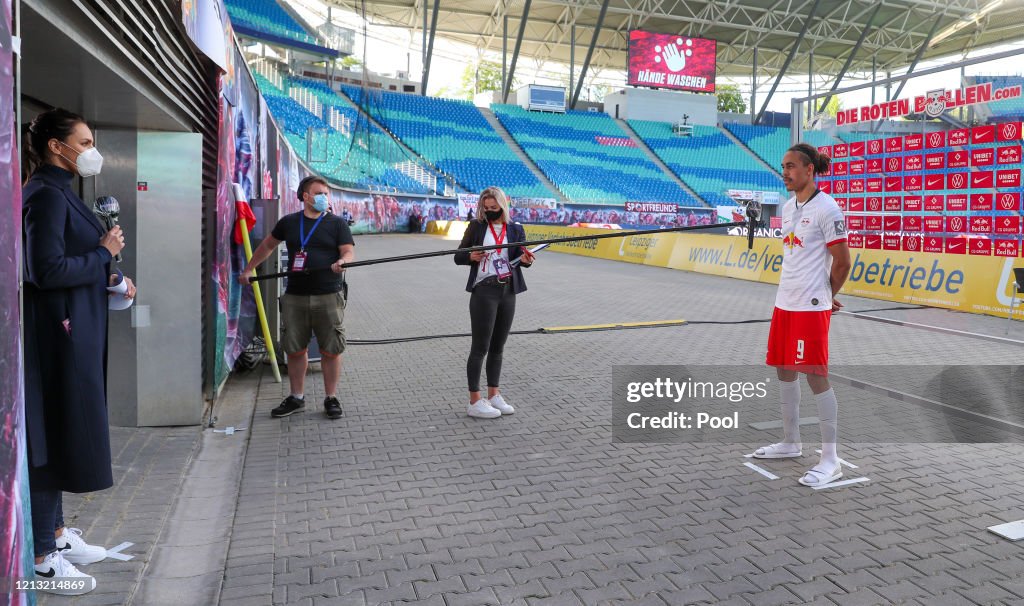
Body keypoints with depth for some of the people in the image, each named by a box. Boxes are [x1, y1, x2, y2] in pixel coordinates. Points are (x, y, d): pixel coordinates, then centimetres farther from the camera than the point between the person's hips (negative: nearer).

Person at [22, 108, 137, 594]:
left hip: (71, 330, 10)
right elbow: (47, 269, -22)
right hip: (56, 333, -10)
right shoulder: (45, 194, -14)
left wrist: (109, 277, 6)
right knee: (52, 438, -2)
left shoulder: (59, 192, 15)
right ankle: (42, 558, 10)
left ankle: (56, 533, 30)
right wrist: (104, 253, -11)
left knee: (63, 435, 16)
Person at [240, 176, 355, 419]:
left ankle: (331, 399, 15)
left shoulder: (337, 223, 4)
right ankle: (296, 398, 22)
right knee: (295, 349, 8)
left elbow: (349, 252, -4)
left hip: (328, 296, -2)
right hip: (295, 296, 2)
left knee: (330, 350, 2)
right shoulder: (288, 222, 11)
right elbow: (267, 245, 23)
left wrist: (342, 262, -26)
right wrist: (248, 269, 22)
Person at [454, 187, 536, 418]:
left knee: (498, 347, 12)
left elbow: (520, 257, -1)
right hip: (484, 291, -4)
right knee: (480, 347, -3)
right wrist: (471, 257, -19)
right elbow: (458, 257, 2)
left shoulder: (516, 230, 8)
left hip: (508, 292, 4)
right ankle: (474, 402, 3)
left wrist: (526, 260, -23)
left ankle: (493, 395, 23)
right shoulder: (476, 227, 0)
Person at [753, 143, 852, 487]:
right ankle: (791, 443, 29)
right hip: (784, 303, 8)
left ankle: (830, 461, 7)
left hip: (811, 307, -8)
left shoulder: (826, 208, -12)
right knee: (784, 370, 14)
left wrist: (827, 295, 3)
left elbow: (842, 261, -9)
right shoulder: (787, 207, 12)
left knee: (815, 376, -4)